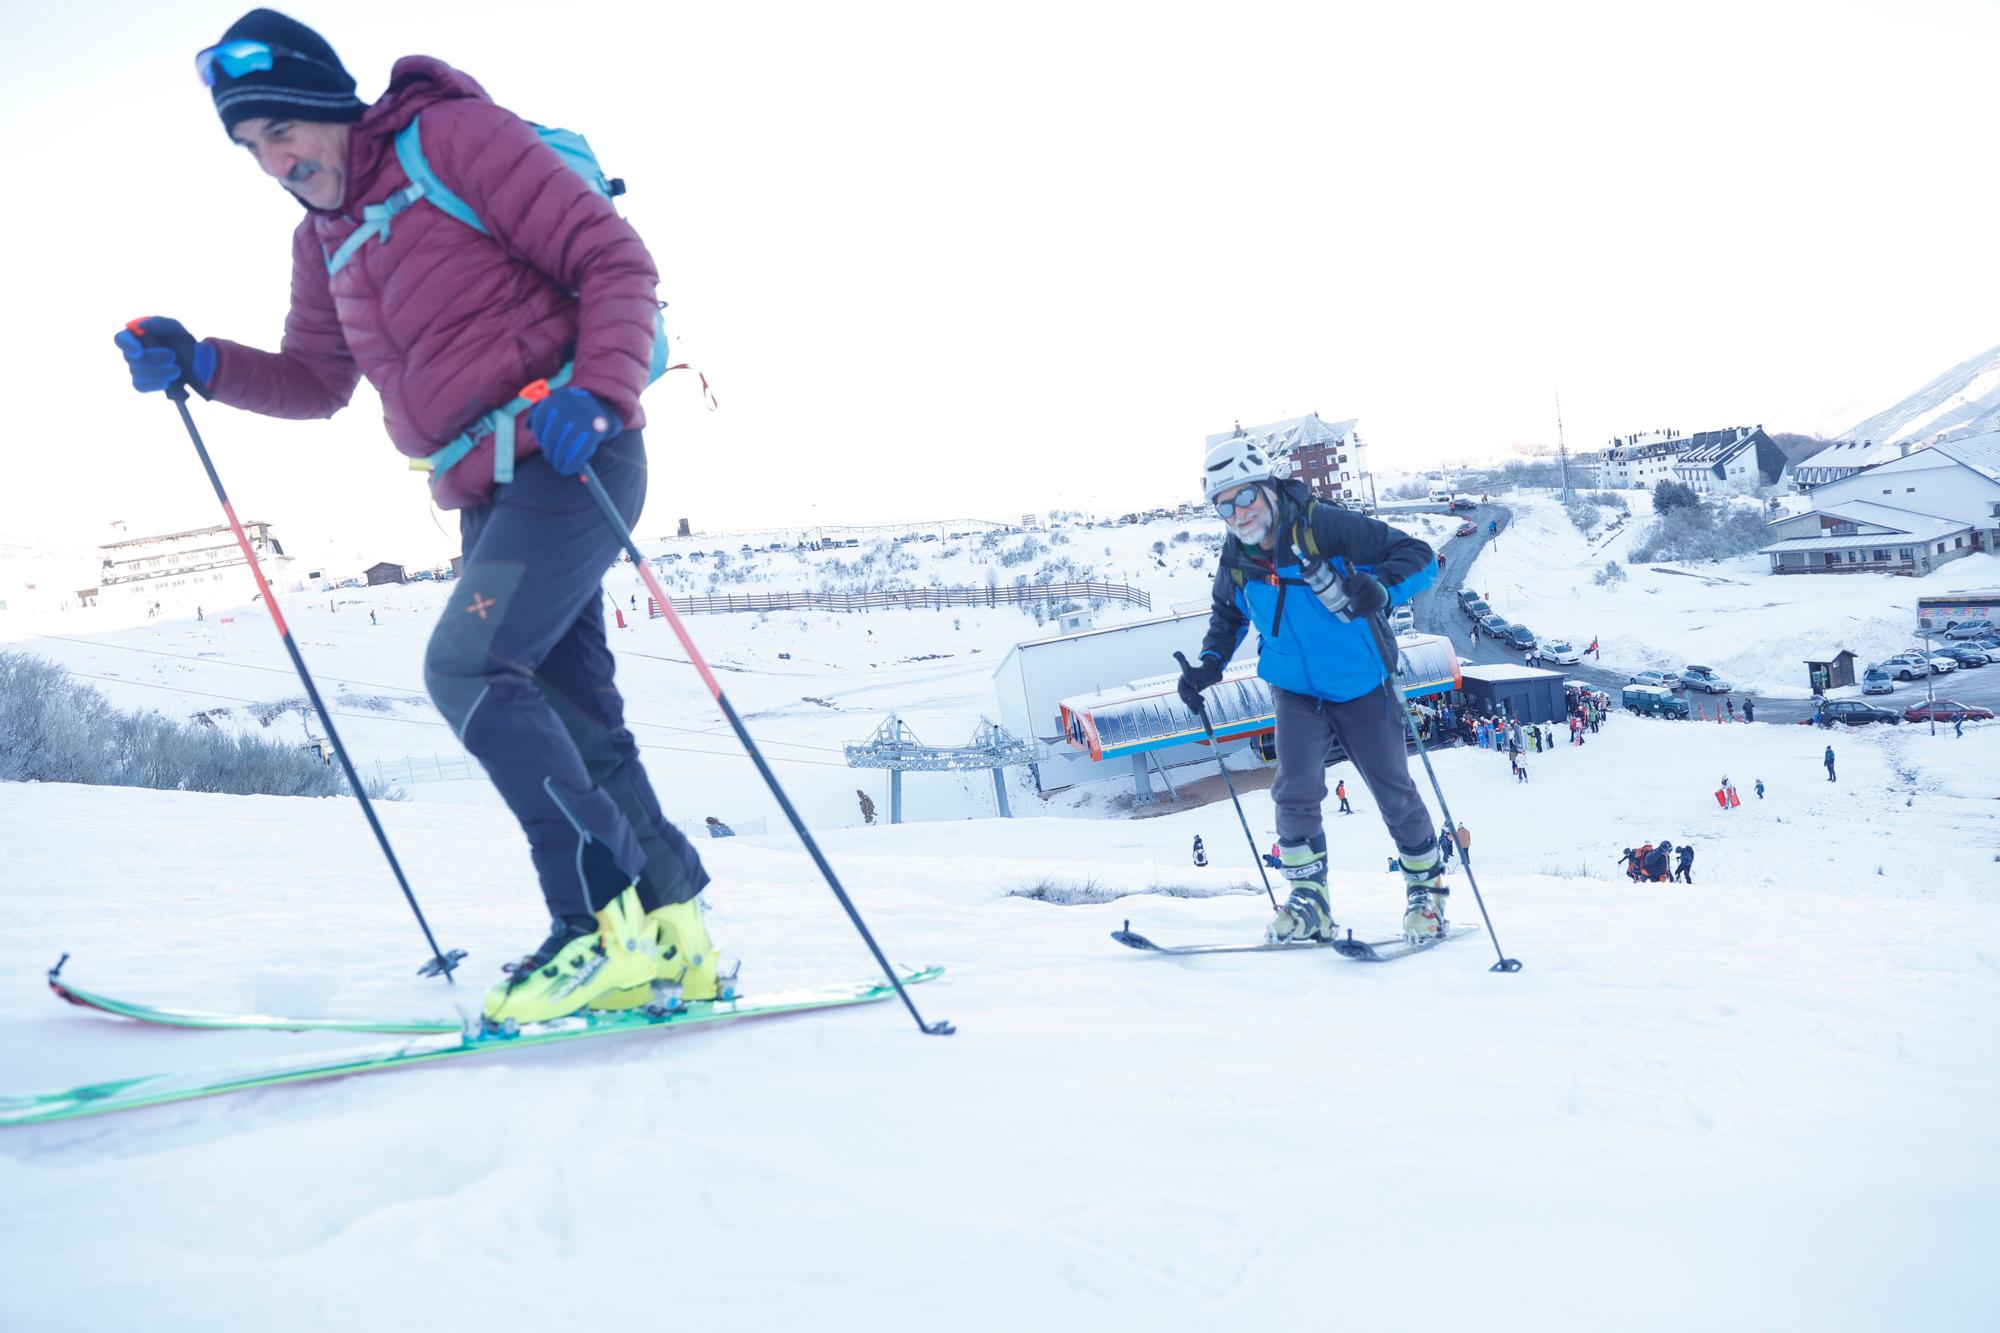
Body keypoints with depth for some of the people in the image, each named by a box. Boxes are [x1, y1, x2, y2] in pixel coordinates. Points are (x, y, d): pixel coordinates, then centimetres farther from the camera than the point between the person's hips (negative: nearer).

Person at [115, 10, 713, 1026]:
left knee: (467, 666, -20)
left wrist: (598, 391, -24)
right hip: (486, 492, 9)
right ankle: (673, 941, 16)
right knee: (573, 721, 7)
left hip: (569, 457, -9)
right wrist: (200, 366, 10)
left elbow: (616, 261, -10)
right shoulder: (323, 242, 17)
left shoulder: (456, 137, -6)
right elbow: (316, 381, 26)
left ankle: (607, 926, -15)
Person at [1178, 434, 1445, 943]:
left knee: (1394, 794, 7)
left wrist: (1380, 587, -43)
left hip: (1362, 688, -3)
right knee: (1295, 791, -12)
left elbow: (1418, 557, -22)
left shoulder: (1324, 526, -23)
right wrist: (1209, 663, -2)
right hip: (1295, 692, 3)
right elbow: (1228, 615, 14)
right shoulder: (1236, 559, -8)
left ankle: (1426, 884, 30)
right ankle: (1308, 898, 5)